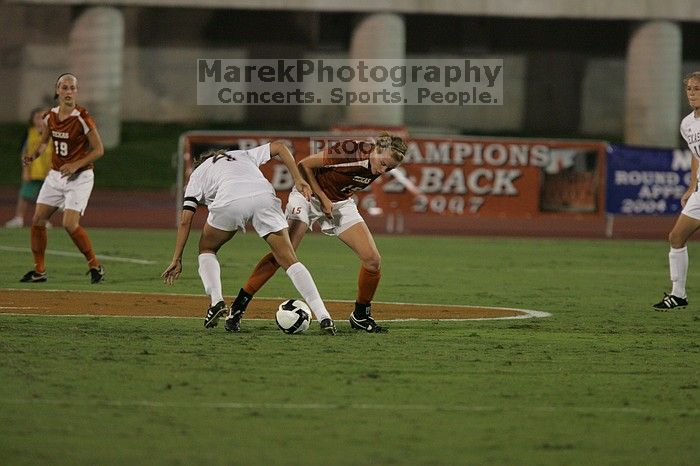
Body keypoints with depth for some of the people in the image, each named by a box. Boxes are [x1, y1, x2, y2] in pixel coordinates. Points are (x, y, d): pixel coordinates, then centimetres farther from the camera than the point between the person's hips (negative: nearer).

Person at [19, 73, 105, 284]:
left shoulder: (82, 118, -16)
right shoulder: (50, 116, 2)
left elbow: (99, 150, -13)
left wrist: (76, 165, -24)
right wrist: (34, 154, -1)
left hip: (79, 177, -6)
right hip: (55, 175, 7)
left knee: (70, 224, -18)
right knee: (38, 220, 2)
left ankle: (95, 265, -1)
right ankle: (38, 271, 15)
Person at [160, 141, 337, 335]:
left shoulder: (198, 174, 33)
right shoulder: (243, 155, 43)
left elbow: (185, 220, 24)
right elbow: (278, 146, 29)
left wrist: (177, 259, 24)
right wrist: (298, 180, 25)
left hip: (230, 202, -2)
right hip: (265, 196, 2)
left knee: (207, 249, 26)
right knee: (289, 259, 7)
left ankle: (216, 300, 4)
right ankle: (323, 317, -5)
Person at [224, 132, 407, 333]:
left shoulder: (378, 166, -11)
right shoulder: (350, 151, -31)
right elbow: (304, 165, -19)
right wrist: (323, 198, -19)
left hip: (340, 202, 6)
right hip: (310, 194, -6)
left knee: (373, 260, -7)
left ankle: (361, 316, 14)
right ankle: (237, 308, -15)